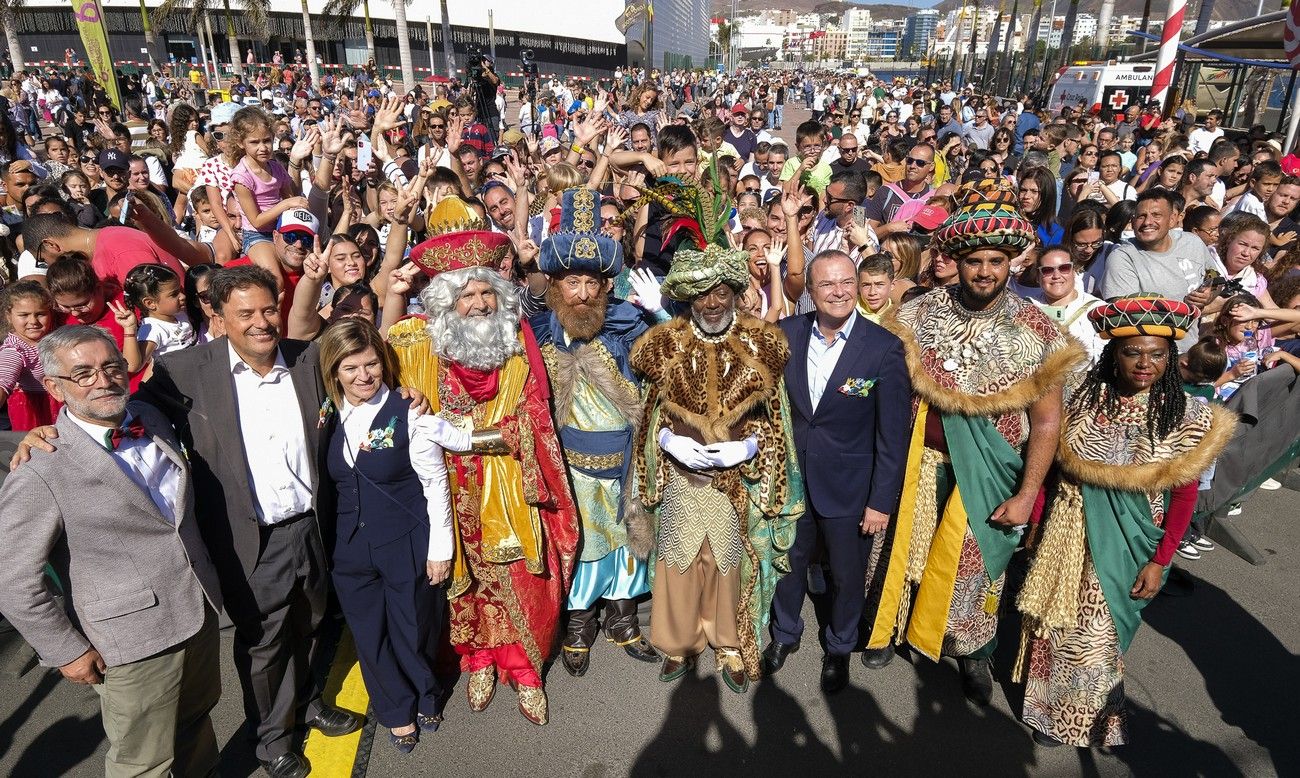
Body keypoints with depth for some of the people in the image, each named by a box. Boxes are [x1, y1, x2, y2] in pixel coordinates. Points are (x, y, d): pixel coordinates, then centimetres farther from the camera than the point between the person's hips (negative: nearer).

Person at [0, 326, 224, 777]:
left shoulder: (152, 421, 0)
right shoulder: (40, 475, -21)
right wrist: (66, 651, -9)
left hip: (201, 615, 6)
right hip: (133, 645, -6)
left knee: (197, 720, 28)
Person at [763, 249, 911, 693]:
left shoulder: (885, 348, -16)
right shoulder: (786, 334, -7)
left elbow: (893, 435, -12)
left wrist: (882, 502, -11)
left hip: (850, 487, -2)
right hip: (790, 478, 3)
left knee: (848, 576, 17)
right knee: (789, 561, 21)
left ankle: (840, 647, 44)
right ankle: (785, 633, 48)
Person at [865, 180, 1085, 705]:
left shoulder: (1035, 331, -9)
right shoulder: (922, 313, -6)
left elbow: (1046, 420, -6)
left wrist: (1027, 494, -10)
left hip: (988, 475, -1)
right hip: (919, 462, 1)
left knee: (973, 565, 15)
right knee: (903, 549, 17)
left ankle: (973, 653, 40)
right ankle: (893, 624, 44)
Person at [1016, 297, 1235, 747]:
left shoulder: (1184, 417, -9)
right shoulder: (1085, 399, -6)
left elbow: (1184, 496, -6)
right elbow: (1050, 463, 0)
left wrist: (1159, 562, -7)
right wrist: (1036, 524, 2)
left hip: (1124, 545, -2)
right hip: (1068, 535, 2)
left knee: (1093, 636, 9)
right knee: (1055, 622, 16)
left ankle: (1082, 724, 34)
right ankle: (1050, 711, 41)